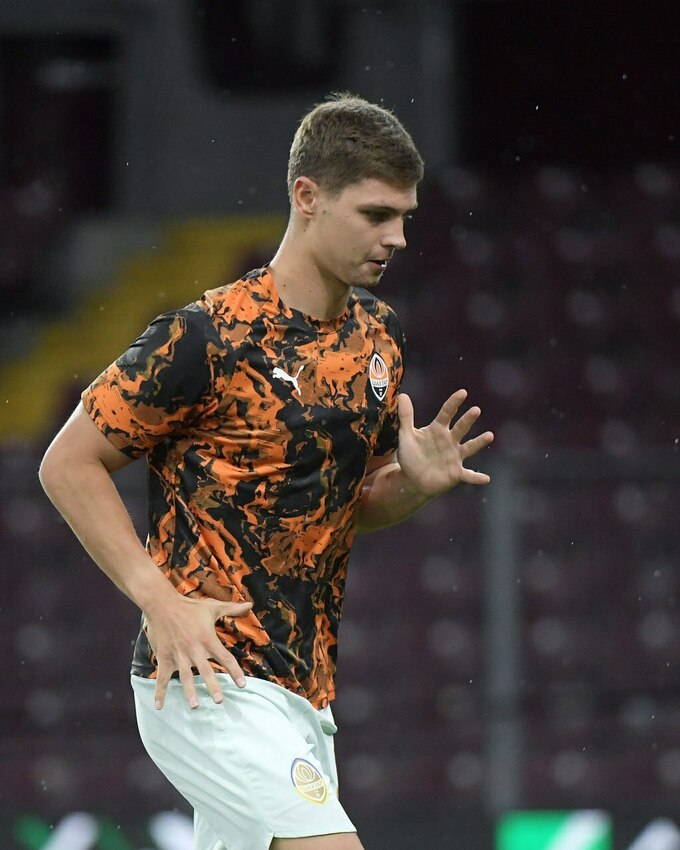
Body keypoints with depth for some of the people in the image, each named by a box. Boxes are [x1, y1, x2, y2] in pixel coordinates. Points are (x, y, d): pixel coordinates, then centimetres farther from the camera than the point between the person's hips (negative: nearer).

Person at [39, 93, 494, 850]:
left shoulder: (376, 335, 11)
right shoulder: (208, 337, -13)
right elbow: (68, 464, -9)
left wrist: (415, 483, -1)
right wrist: (160, 600, -17)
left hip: (303, 693, 8)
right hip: (205, 679, -8)